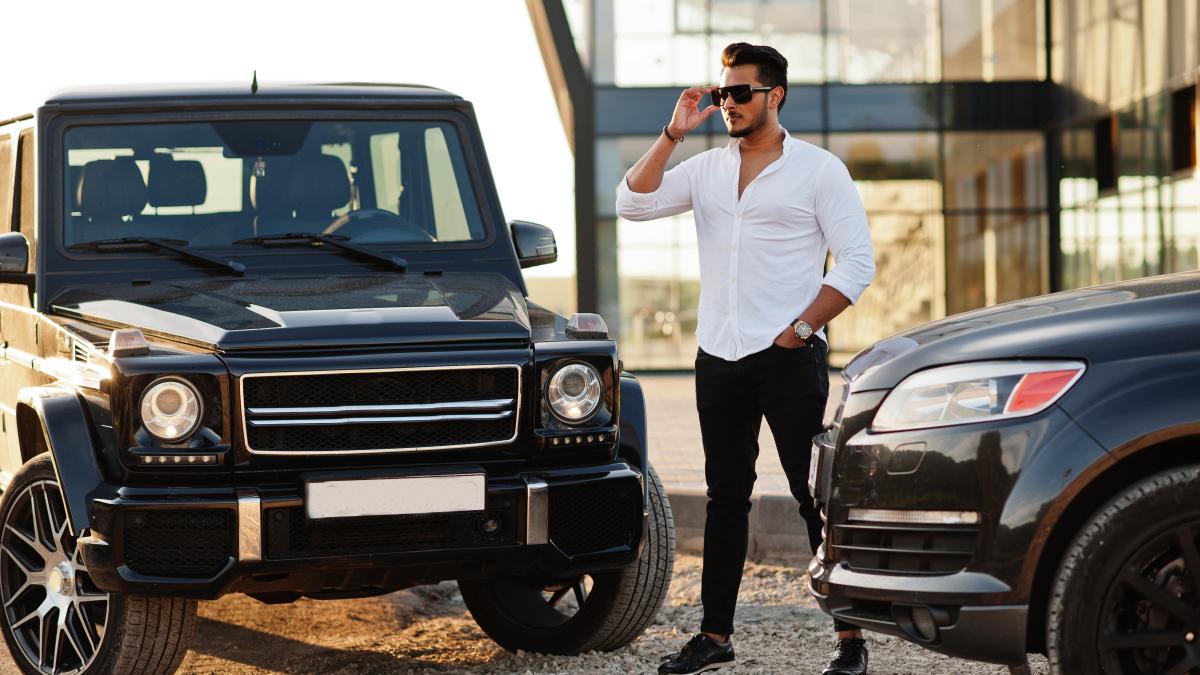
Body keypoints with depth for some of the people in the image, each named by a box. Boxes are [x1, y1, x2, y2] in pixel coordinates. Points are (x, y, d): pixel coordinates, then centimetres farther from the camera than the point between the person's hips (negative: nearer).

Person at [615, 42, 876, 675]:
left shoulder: (818, 169, -2)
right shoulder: (707, 168, 11)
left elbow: (856, 261, -5)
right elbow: (633, 203, 1)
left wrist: (801, 327, -12)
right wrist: (673, 135, -6)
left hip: (789, 359, -5)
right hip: (718, 357, 5)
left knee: (817, 497, -5)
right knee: (726, 497, 11)